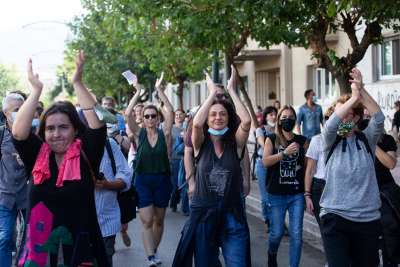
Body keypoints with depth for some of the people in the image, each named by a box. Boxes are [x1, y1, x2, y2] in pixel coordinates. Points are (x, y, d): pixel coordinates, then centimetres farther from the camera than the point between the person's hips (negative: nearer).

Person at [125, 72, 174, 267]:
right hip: (143, 180, -1)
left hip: (162, 180, 1)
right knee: (147, 221, -9)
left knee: (158, 220, 11)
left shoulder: (164, 134, -1)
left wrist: (159, 90, -12)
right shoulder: (139, 134, -1)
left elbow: (170, 112, -13)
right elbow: (128, 114, -13)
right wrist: (138, 92, -13)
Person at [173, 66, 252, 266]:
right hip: (203, 214, 0)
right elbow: (196, 123, -22)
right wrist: (212, 93, -13)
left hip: (232, 216, 0)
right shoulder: (201, 144, -1)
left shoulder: (235, 143, 0)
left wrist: (231, 91, -11)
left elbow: (246, 121, -18)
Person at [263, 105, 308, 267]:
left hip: (297, 194, 1)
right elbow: (265, 161, -12)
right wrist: (285, 152, -22)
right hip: (277, 194, -1)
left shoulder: (302, 140, 5)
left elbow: (308, 165, 8)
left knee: (296, 235, -3)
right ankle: (272, 254, 38)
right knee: (277, 232, 6)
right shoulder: (272, 139, 1)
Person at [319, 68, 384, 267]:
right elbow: (330, 124, -20)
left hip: (368, 218, 2)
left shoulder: (367, 140, 4)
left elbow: (378, 118, -14)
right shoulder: (331, 142, 2)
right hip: (335, 217, -2)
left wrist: (361, 90, -22)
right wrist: (354, 97, -22)